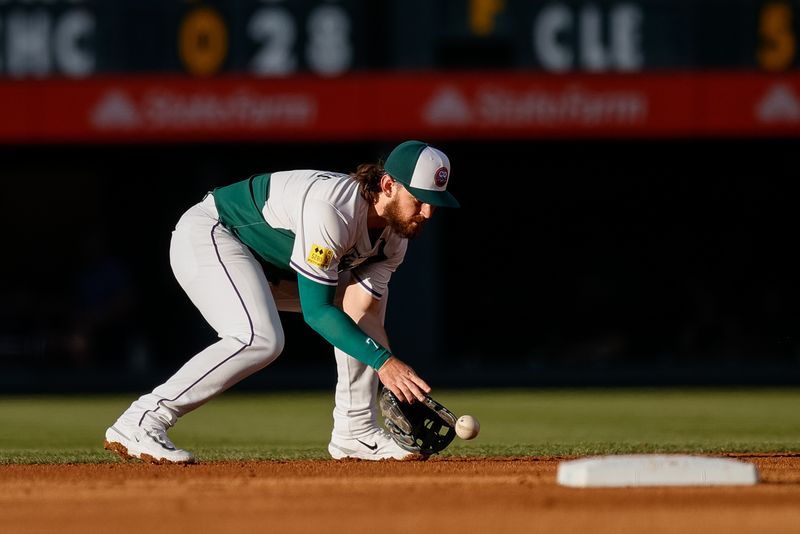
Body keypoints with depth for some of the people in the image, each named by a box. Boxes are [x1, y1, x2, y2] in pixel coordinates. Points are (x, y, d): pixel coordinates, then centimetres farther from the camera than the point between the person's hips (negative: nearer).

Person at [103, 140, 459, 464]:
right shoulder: (332, 208, -33)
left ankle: (355, 433, 9)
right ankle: (140, 423, -29)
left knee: (368, 297, 6)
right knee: (259, 339, -31)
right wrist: (383, 360, -36)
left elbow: (359, 317, -11)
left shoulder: (393, 237, -6)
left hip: (271, 268, 10)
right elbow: (316, 311, -31)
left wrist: (397, 377, -24)